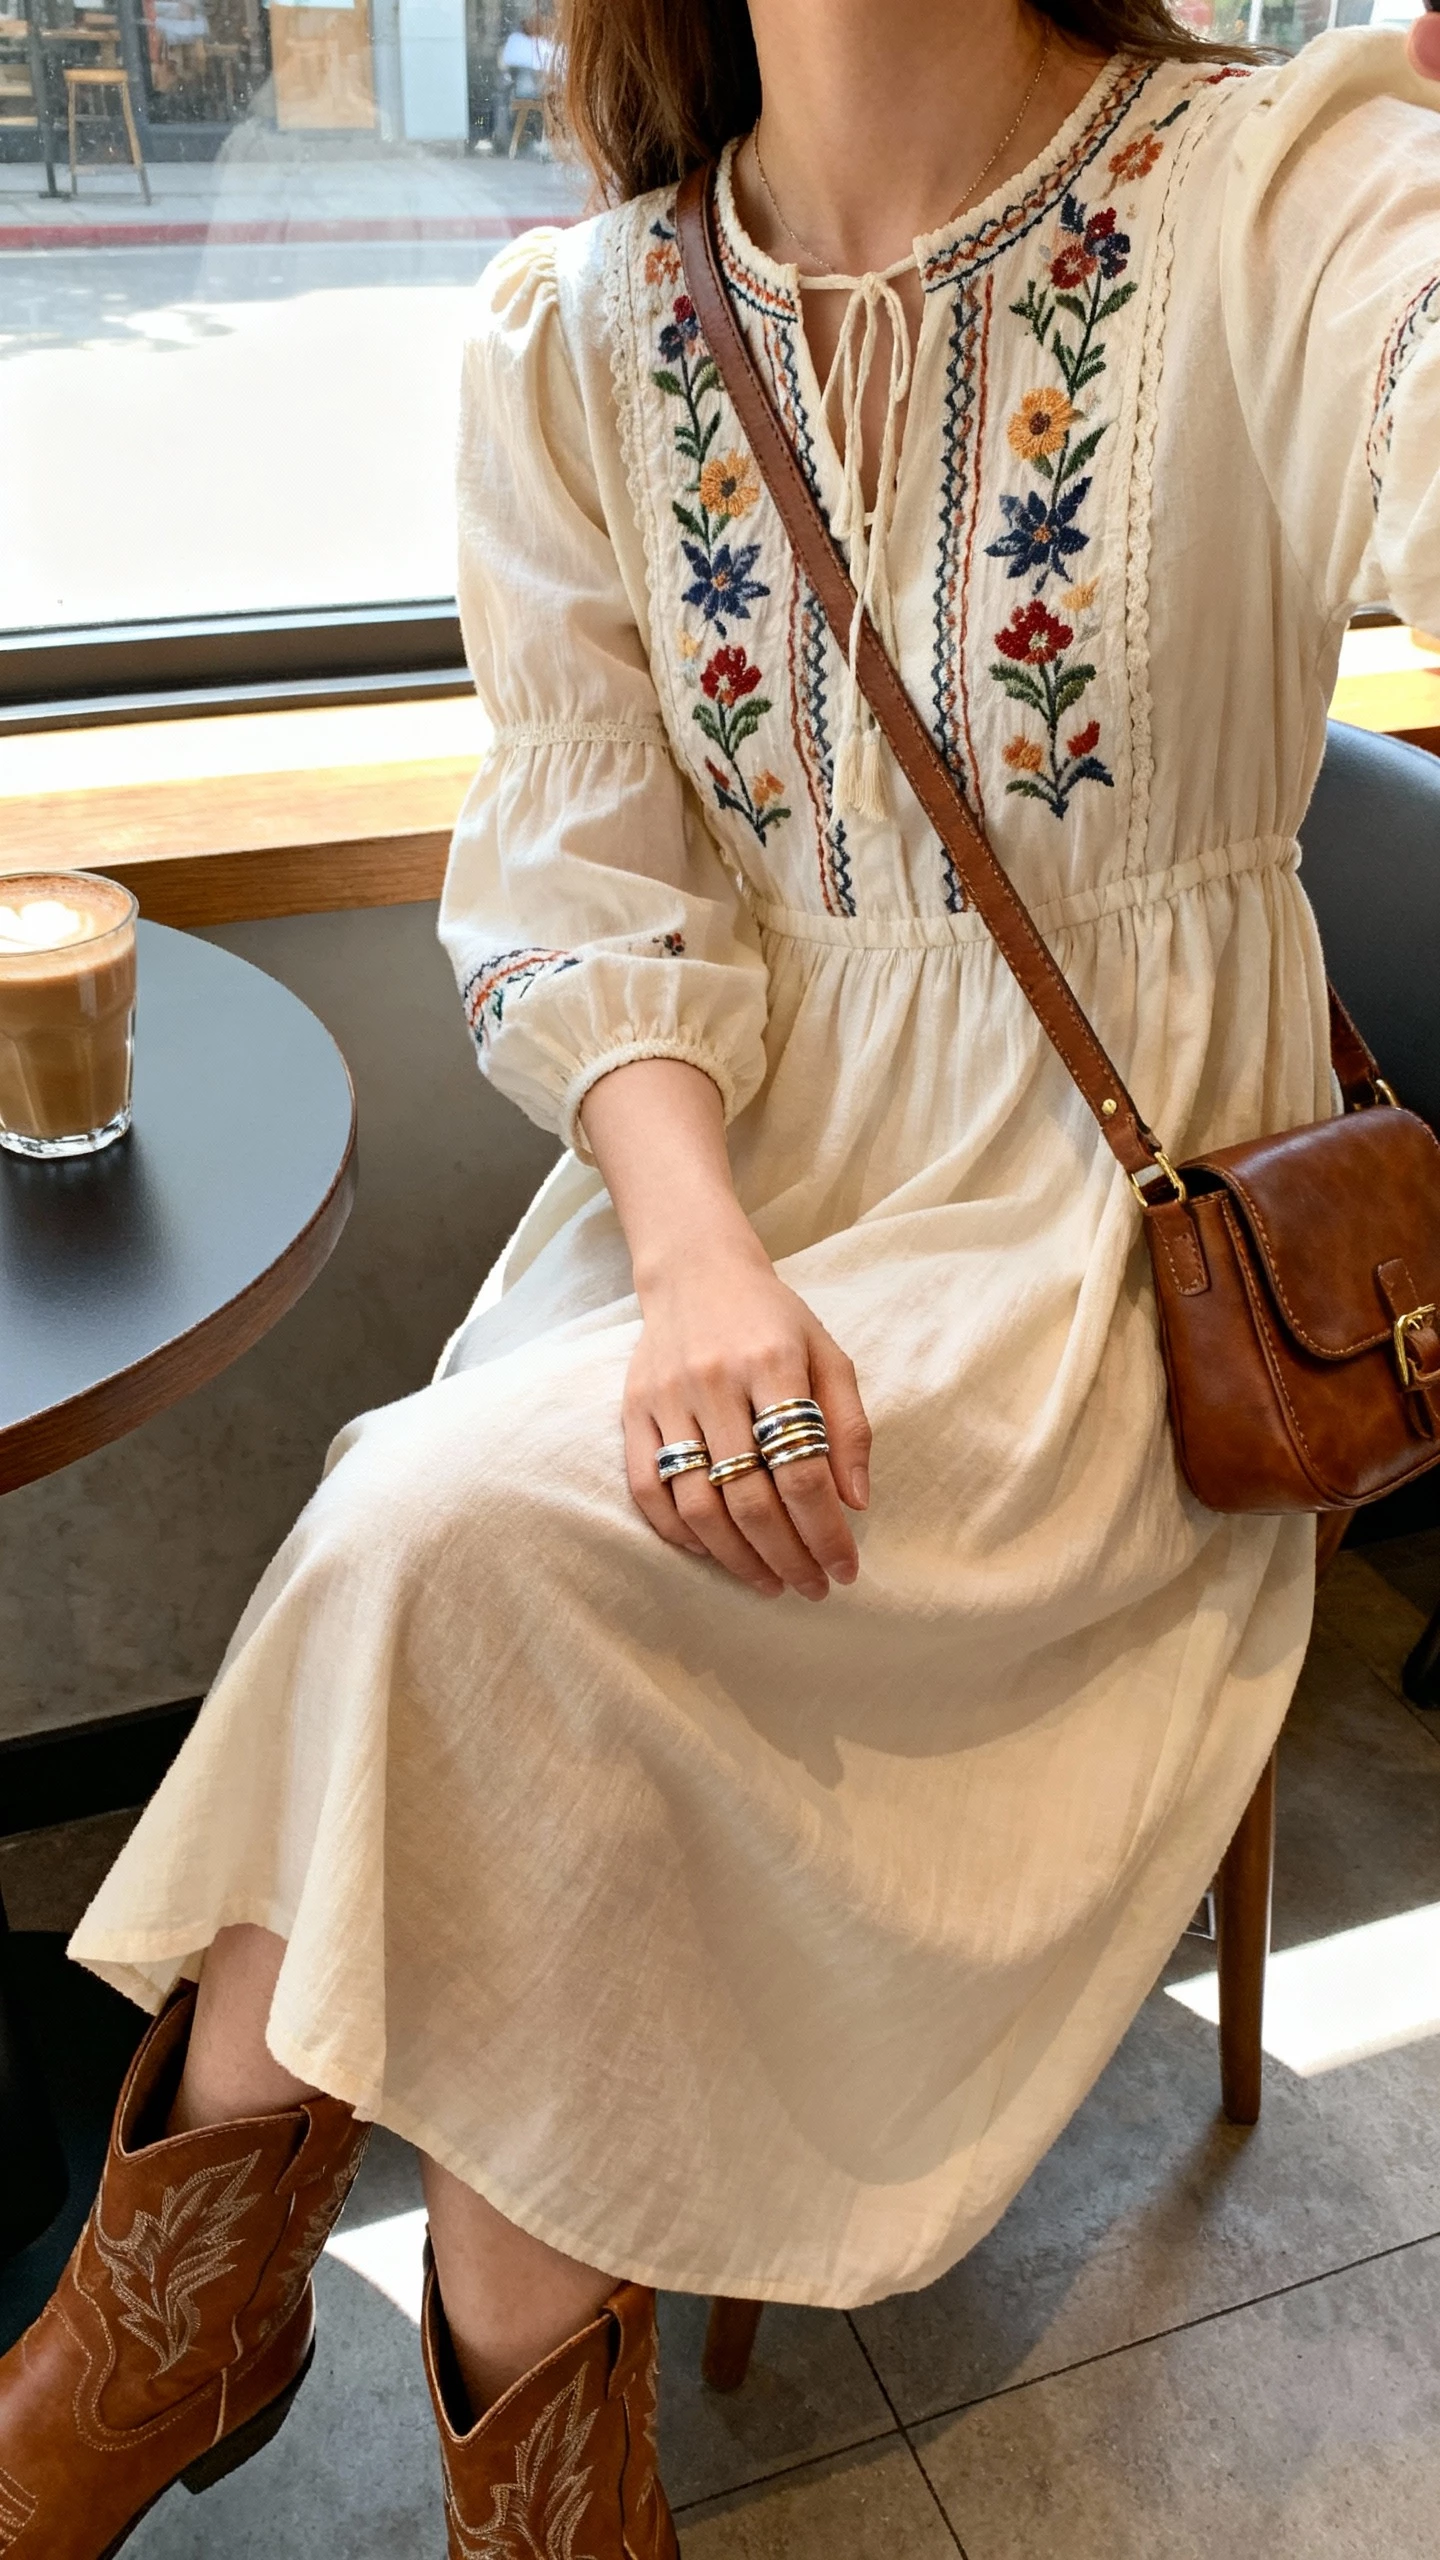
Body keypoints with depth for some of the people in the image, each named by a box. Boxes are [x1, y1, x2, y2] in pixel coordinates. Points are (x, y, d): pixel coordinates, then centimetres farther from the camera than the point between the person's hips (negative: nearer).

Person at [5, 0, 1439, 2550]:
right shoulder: (572, 333, 5)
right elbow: (582, 875, -3)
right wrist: (697, 1253, -18)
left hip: (1114, 1224, -3)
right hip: (735, 1164, 3)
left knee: (463, 1516, -24)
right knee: (537, 1701, -23)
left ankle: (205, 2281, 4)